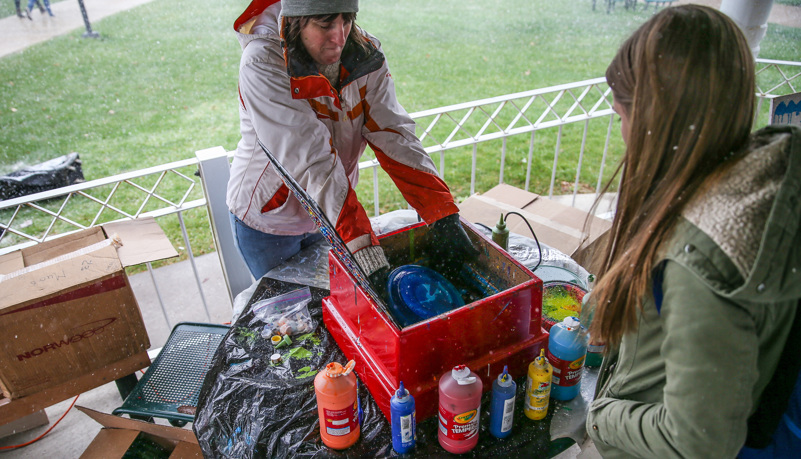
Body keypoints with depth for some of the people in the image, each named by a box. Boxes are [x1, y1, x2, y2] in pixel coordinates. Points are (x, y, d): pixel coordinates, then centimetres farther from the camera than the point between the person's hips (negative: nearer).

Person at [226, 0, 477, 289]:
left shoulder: (364, 52, -13)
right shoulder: (263, 64, -27)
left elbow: (392, 135, -20)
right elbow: (312, 162, -35)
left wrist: (444, 217, -30)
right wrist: (364, 249, -41)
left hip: (330, 213, 4)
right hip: (268, 216, -3)